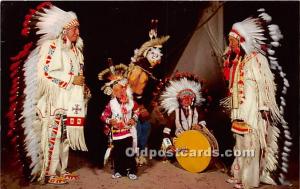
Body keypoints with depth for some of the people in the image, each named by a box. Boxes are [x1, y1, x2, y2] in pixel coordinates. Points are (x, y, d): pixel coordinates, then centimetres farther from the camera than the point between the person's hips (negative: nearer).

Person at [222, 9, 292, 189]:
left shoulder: (256, 59, -11)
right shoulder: (237, 61, 11)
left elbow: (265, 84, -14)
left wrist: (264, 107, -17)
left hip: (253, 109, -7)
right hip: (240, 109, 7)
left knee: (250, 143, 0)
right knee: (241, 142, 14)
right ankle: (239, 174, 26)